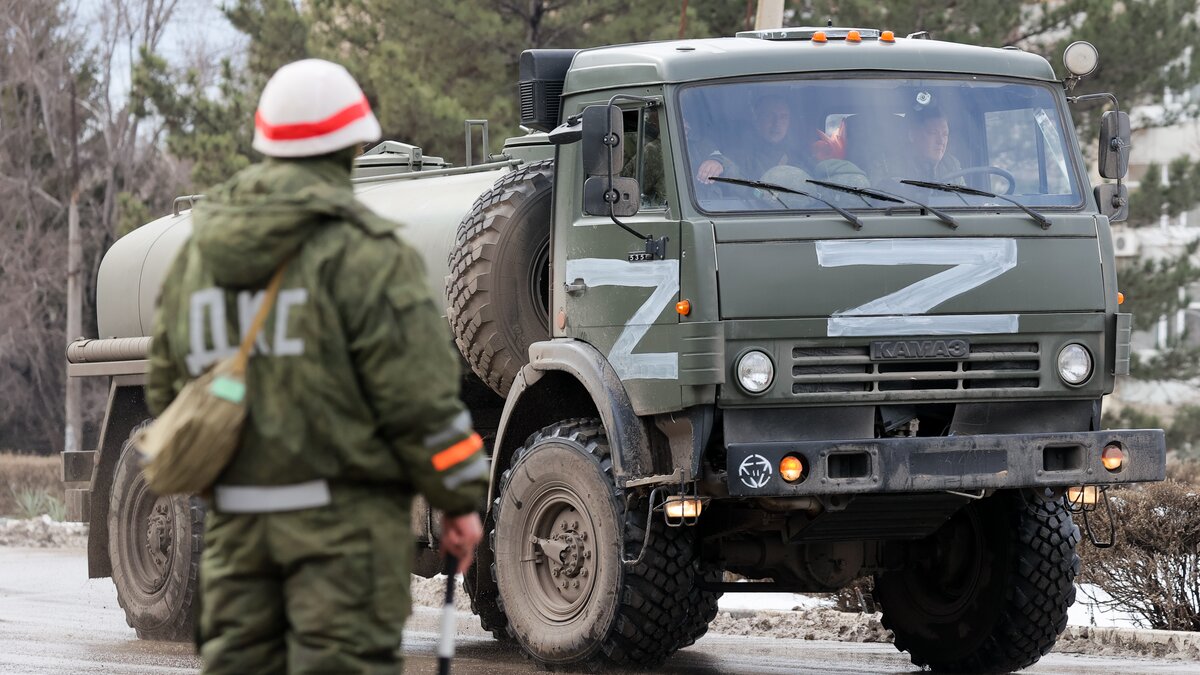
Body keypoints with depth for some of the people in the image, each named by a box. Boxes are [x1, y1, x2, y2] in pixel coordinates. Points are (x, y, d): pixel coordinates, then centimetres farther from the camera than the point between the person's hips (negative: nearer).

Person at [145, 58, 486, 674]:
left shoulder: (198, 253, 10)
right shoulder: (362, 252, -10)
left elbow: (165, 386, 17)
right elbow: (418, 395, -12)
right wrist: (461, 500, -3)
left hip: (234, 517, 6)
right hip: (343, 514, -6)